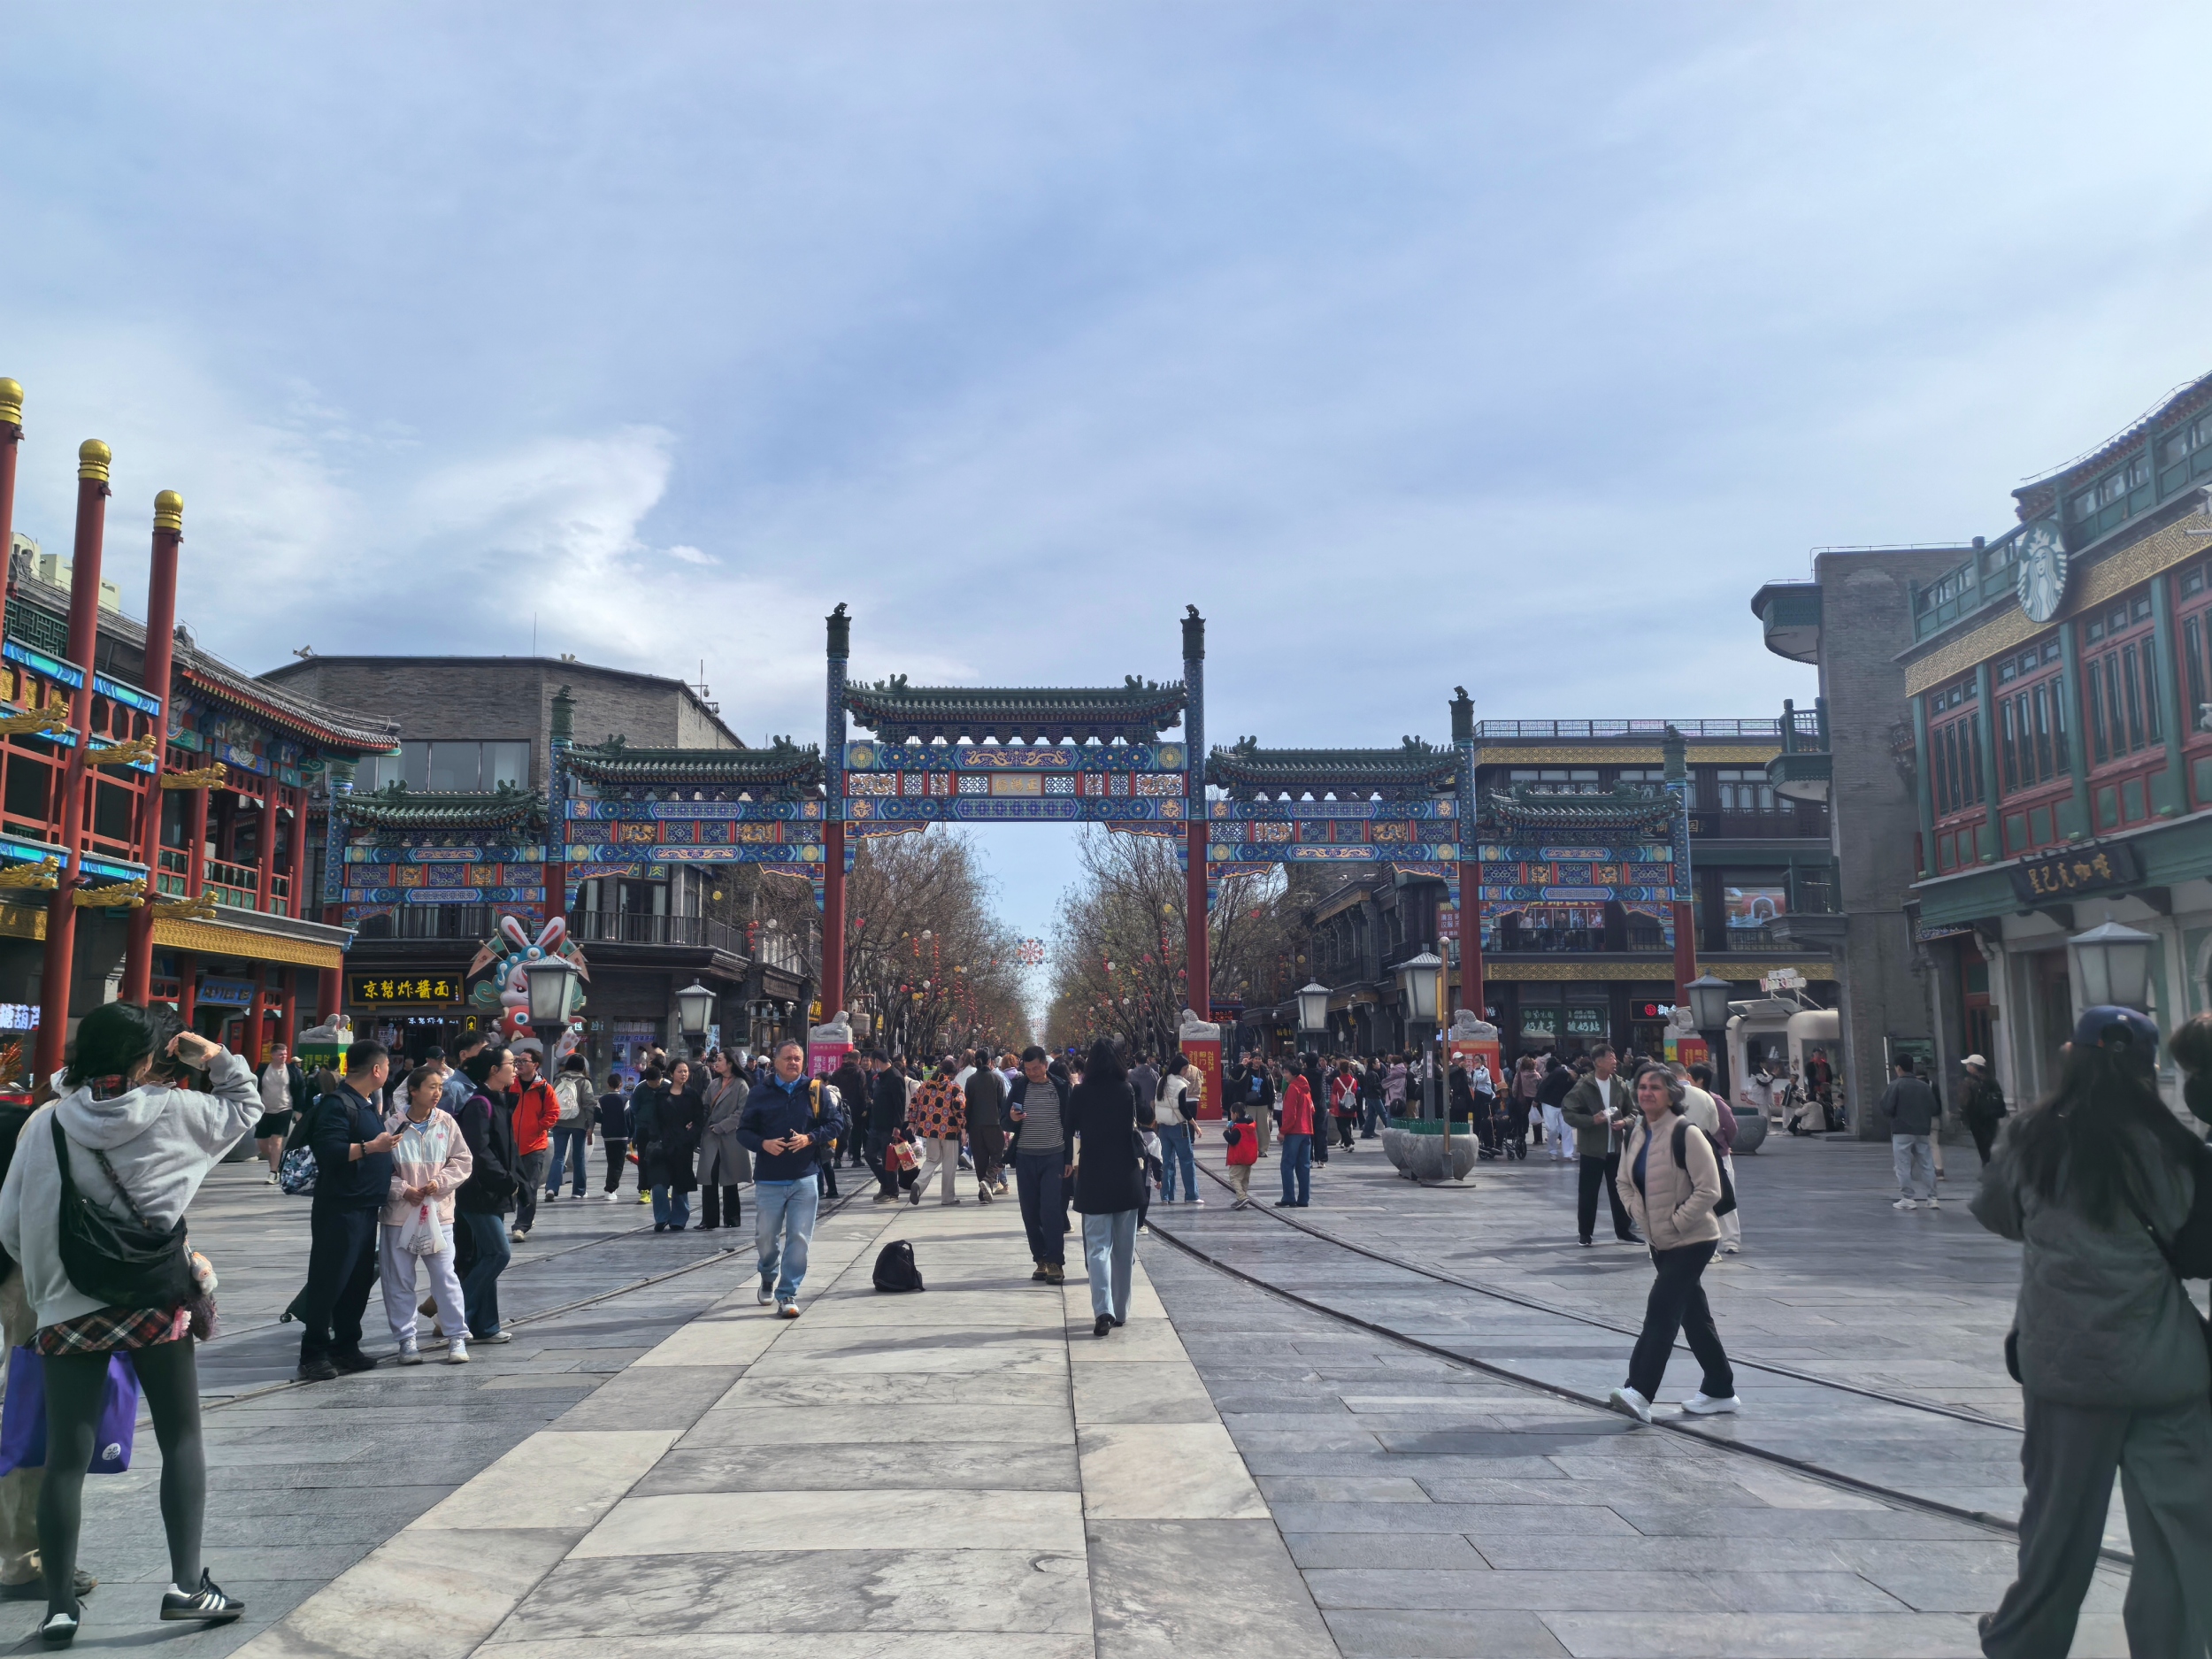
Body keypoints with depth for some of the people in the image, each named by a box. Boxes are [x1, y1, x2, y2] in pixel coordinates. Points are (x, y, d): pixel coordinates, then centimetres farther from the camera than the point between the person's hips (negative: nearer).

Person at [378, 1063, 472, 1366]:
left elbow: (462, 1162, 3)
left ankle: (456, 1337, 8)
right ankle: (406, 1339, 18)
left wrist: (440, 1182, -11)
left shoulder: (446, 1123, 0)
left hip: (438, 1212, 0)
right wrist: (402, 1189, -11)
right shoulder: (392, 1125, -5)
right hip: (399, 1215, 0)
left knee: (445, 1275, -1)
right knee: (399, 1280, 7)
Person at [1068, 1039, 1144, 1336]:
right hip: (1127, 1178, 1)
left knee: (1098, 1246, -1)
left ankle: (1103, 1311, -17)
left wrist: (1068, 1164, 15)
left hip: (1092, 1178, -1)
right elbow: (1135, 1133, 0)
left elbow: (1070, 1131, 3)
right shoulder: (1128, 1092, -3)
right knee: (1124, 1248, 12)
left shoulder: (1080, 1094, -3)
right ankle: (1120, 1311, 19)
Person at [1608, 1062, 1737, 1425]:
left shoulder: (1686, 1133, -18)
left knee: (1661, 1309, -13)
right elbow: (1624, 1182, 15)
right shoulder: (1636, 1133, 4)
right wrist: (1640, 1215, 0)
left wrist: (1674, 1222, -17)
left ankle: (1639, 1392, -15)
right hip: (1660, 1242, 8)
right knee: (1693, 1313, 15)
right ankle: (1721, 1392, 26)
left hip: (1692, 1241, -8)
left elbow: (1709, 1190, -19)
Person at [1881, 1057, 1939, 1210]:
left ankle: (1908, 1199, -3)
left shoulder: (1895, 1085, -8)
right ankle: (1933, 1198, 9)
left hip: (1902, 1131, -5)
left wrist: (1884, 1096, 7)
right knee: (1927, 1164, 10)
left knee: (1903, 1166, 0)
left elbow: (1887, 1109, -13)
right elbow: (1933, 1108, 6)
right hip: (1922, 1132, 5)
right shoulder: (1923, 1086, 6)